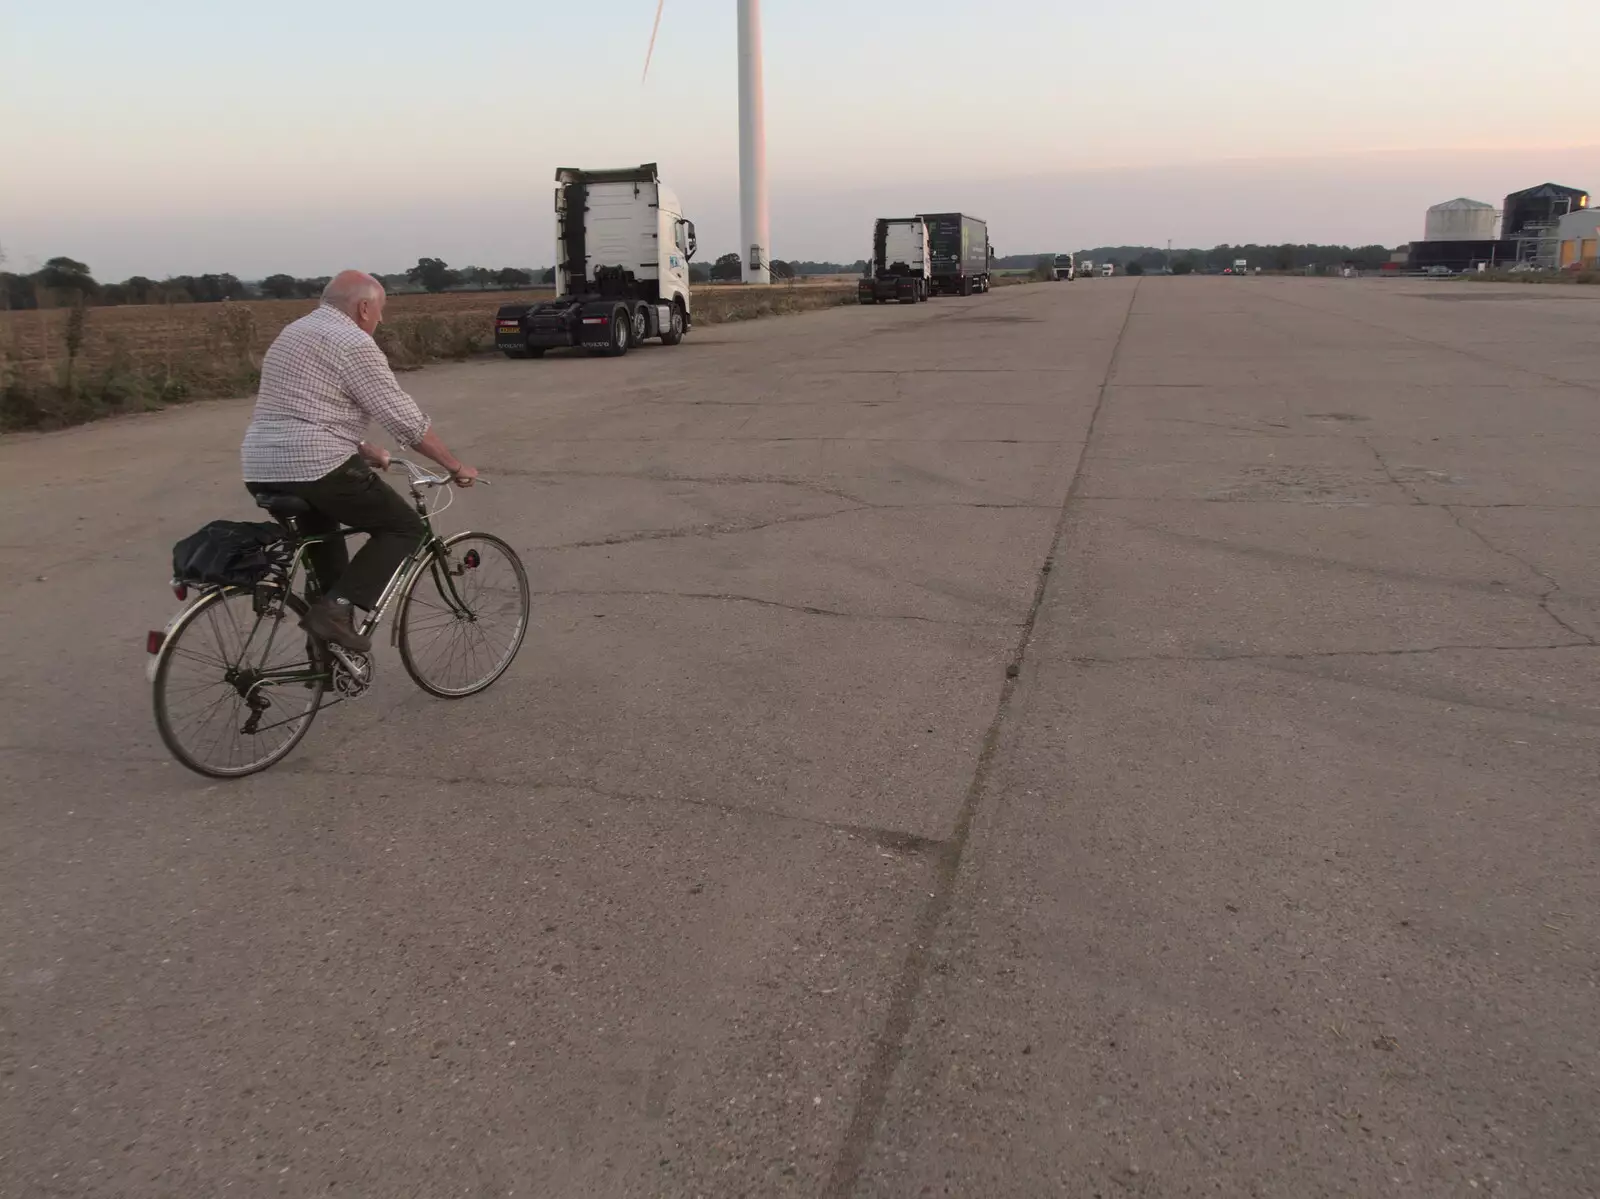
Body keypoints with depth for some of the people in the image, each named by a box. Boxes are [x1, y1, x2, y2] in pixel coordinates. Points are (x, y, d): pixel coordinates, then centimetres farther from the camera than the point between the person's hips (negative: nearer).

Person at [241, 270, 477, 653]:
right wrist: (455, 466, 0)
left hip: (259, 470, 9)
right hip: (314, 467, -9)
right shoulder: (353, 343, -8)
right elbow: (405, 419, -9)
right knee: (404, 526, 5)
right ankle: (336, 608, -9)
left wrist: (366, 451, 29)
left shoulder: (294, 332, 21)